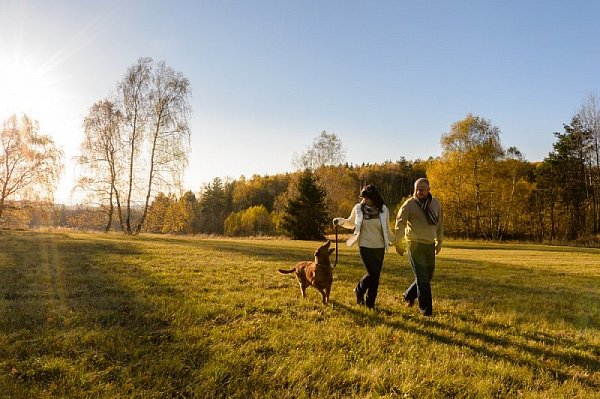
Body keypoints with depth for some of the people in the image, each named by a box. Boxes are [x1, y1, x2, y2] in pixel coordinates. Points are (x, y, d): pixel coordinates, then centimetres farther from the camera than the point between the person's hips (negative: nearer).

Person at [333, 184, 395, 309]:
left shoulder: (383, 210, -1)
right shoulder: (358, 208, -3)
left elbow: (387, 230, 11)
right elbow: (351, 223, 12)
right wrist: (341, 221, -6)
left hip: (379, 247, 2)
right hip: (365, 246, -2)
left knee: (376, 275, 6)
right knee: (372, 273, -11)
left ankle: (370, 303, 21)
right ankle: (359, 291, 19)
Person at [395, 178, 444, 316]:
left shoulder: (436, 203, 6)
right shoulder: (409, 204, -9)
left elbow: (440, 223, 16)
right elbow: (400, 224, -8)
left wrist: (439, 242, 20)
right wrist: (398, 244, -10)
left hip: (430, 244, 5)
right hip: (415, 244, -5)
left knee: (428, 275, 13)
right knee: (422, 278, -4)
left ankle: (408, 295, 34)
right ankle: (426, 309, 7)